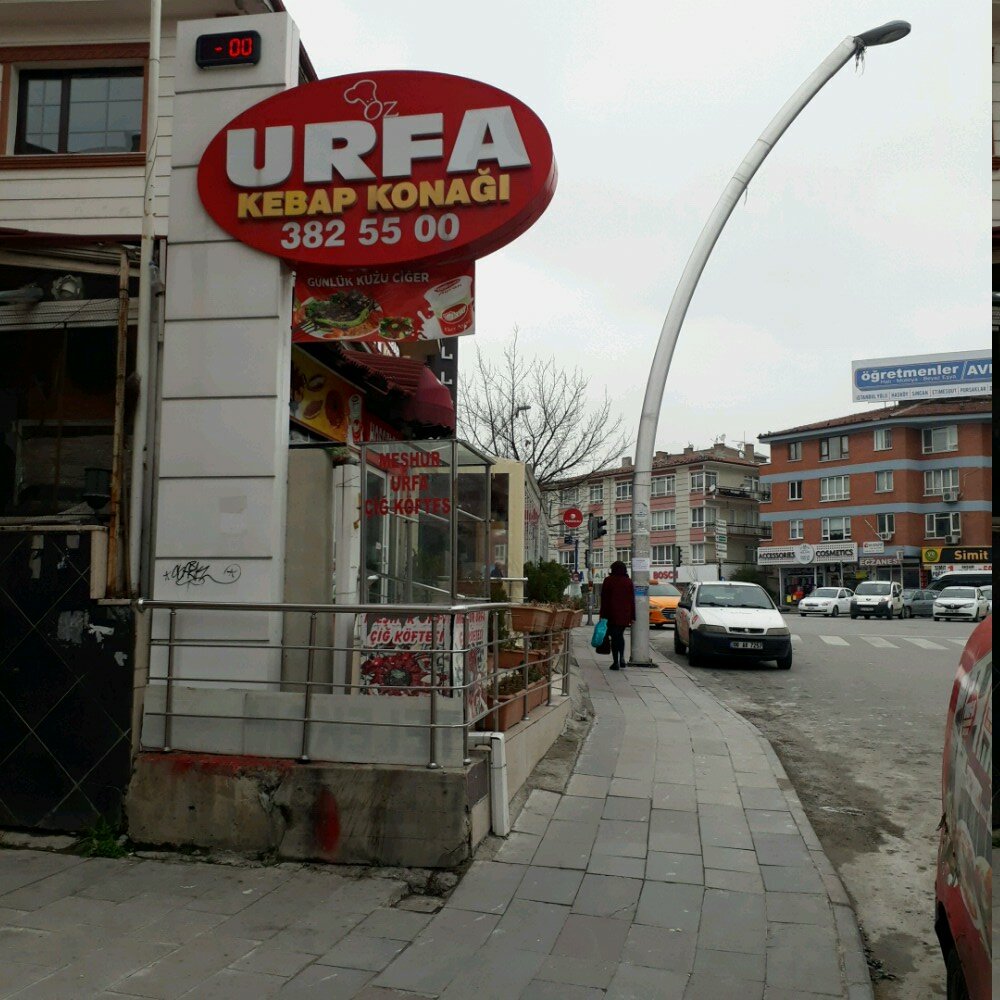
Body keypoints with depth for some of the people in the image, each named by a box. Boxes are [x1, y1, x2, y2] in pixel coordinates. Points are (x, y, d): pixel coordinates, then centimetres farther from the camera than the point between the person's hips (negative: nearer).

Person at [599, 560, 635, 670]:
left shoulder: (608, 580, -3)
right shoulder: (629, 581, 6)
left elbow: (604, 599, -3)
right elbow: (632, 600, 7)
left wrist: (603, 615, 0)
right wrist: (632, 616, 10)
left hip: (612, 614, -3)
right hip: (625, 614, 3)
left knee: (614, 637, 1)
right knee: (620, 635, 19)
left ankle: (616, 662, 0)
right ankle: (622, 658, 8)